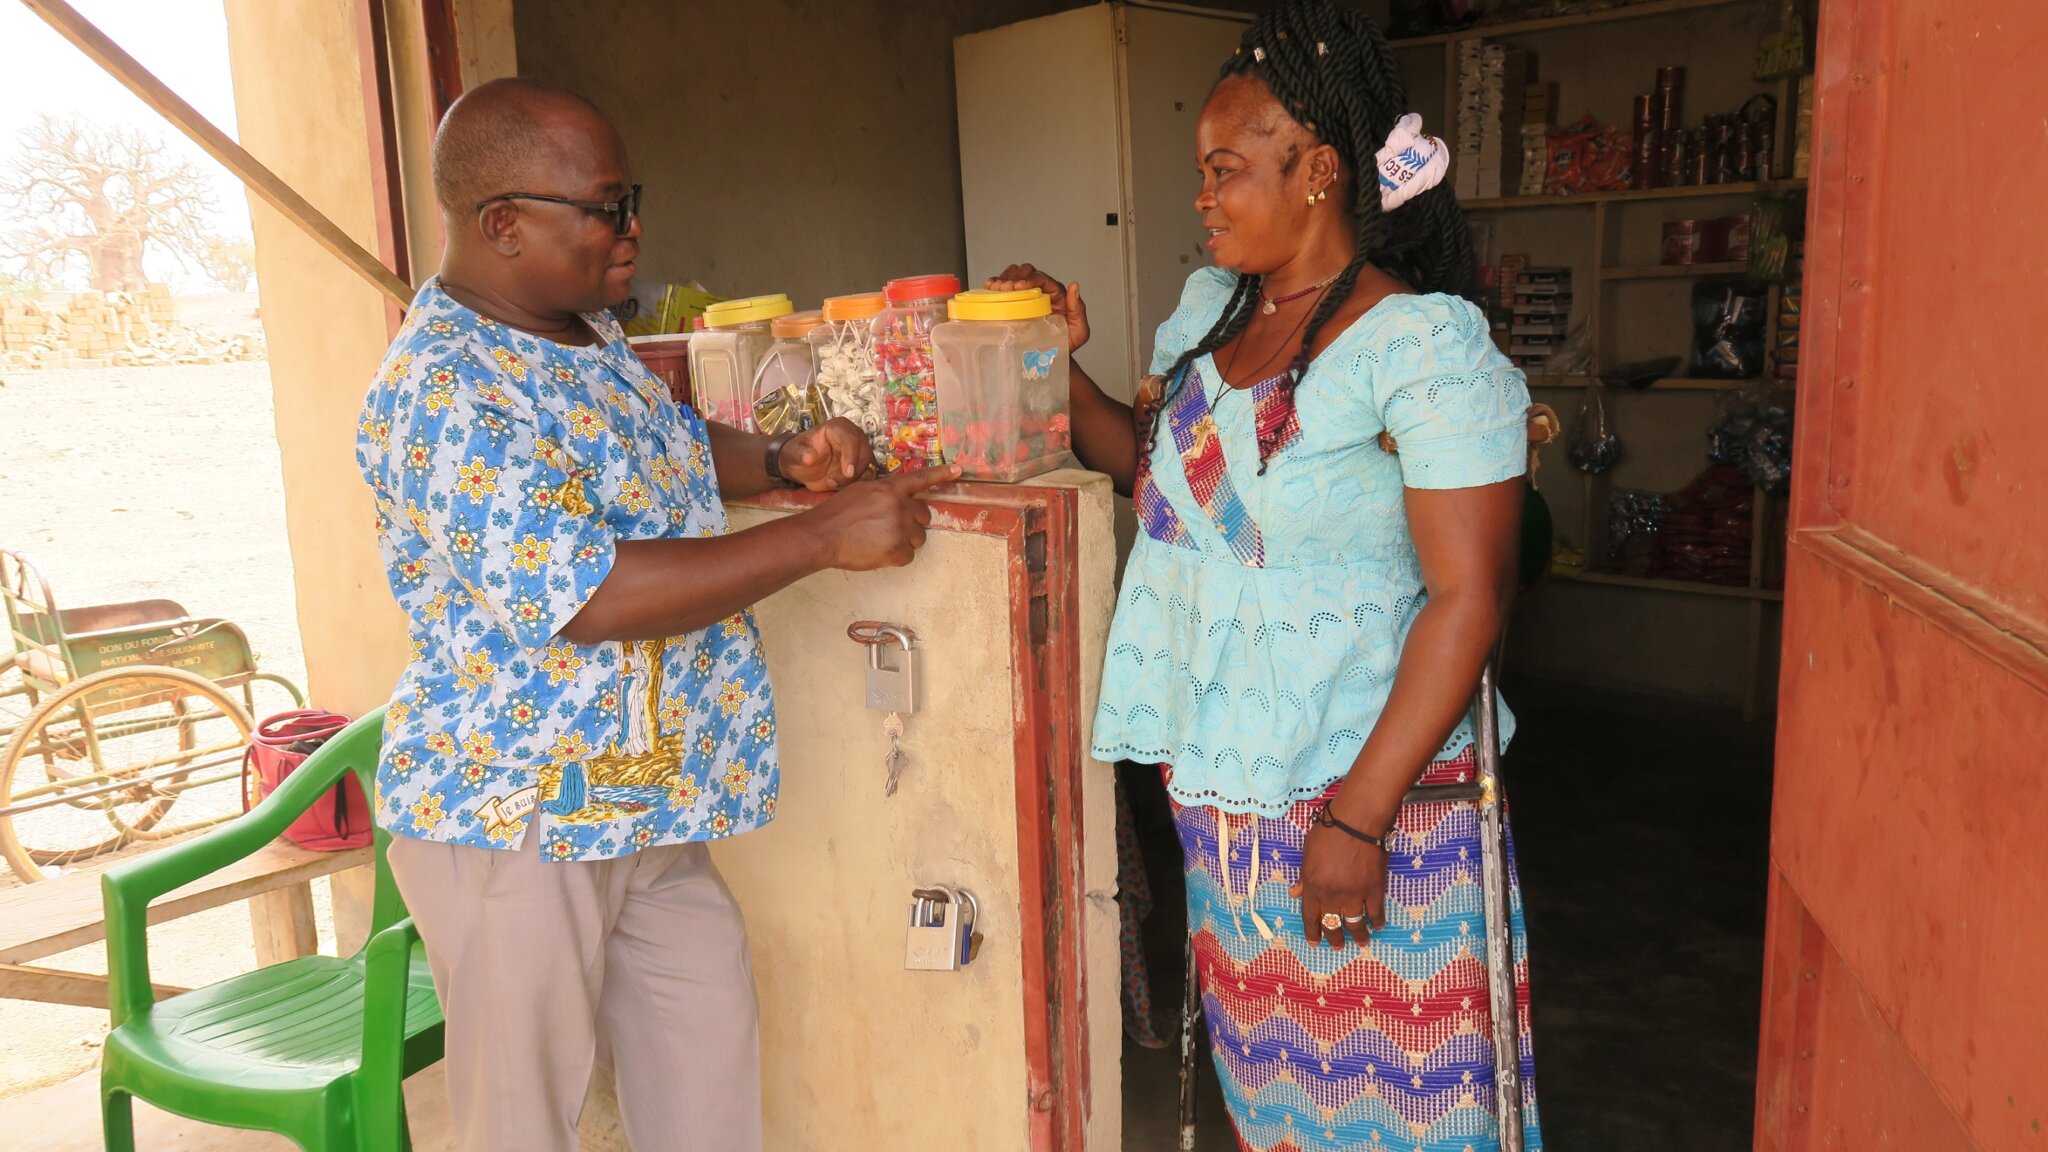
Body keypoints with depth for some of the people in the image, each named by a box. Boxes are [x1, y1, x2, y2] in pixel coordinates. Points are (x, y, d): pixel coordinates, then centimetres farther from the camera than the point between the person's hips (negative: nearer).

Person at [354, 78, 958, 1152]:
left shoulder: (584, 329, 7)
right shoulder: (440, 395, -23)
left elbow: (665, 444, 24)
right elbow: (585, 595, -31)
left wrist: (780, 457, 2)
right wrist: (825, 537, -28)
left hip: (646, 800, 9)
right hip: (512, 819, -9)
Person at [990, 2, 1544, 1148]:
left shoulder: (1426, 344, -16)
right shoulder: (1210, 305, 7)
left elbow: (1469, 595, -19)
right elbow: (1145, 456, 20)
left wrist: (1360, 819, -22)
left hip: (1364, 783, -6)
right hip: (1220, 774, 7)